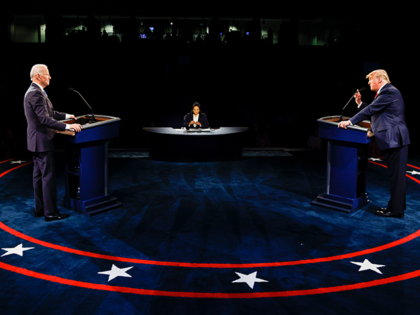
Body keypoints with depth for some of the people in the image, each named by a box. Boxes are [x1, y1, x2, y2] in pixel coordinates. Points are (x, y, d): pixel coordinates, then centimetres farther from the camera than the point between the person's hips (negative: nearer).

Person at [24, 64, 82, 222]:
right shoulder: (36, 93, -20)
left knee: (39, 176, 15)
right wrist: (68, 126, -27)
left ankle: (40, 209, 23)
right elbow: (45, 119, -27)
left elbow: (49, 113, 22)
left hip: (36, 142, 11)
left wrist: (66, 116, 24)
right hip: (42, 141, -11)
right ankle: (50, 212, 1)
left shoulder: (34, 91, 14)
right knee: (48, 177, -5)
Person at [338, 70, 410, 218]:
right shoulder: (386, 92, 21)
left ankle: (396, 210, -2)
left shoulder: (389, 92, -11)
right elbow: (374, 112, 19)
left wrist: (350, 121, -17)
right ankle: (397, 206, 23)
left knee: (396, 175, -6)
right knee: (395, 175, 15)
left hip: (394, 139, -10)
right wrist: (360, 103, 10)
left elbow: (371, 109, -18)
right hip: (393, 139, 10)